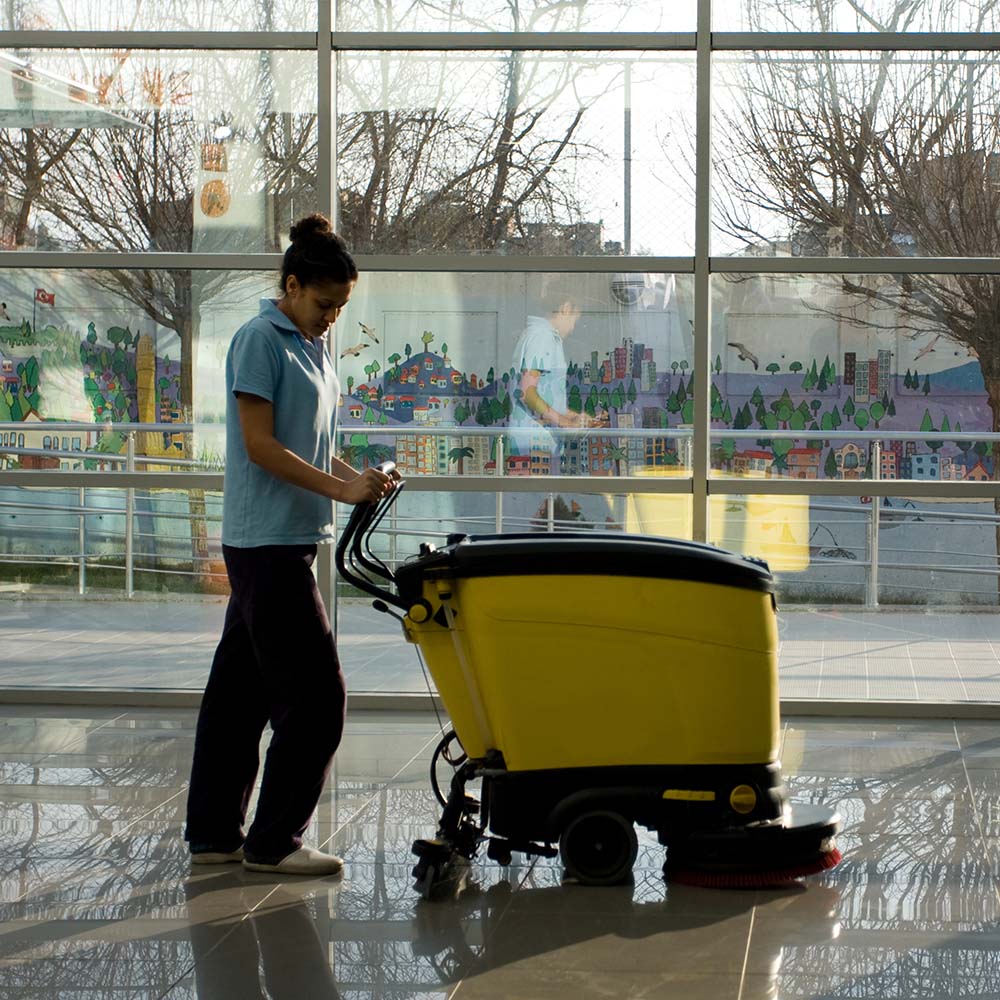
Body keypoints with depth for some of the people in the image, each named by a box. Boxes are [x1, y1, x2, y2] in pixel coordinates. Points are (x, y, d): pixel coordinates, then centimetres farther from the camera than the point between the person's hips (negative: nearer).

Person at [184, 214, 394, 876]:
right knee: (315, 695, -8)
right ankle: (274, 841, 0)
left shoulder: (314, 348, 17)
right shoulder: (260, 340, -11)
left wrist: (358, 478, 4)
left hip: (289, 542, 9)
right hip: (268, 542, -9)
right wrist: (340, 488, -18)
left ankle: (213, 834, 19)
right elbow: (260, 445, -15)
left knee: (242, 690, 12)